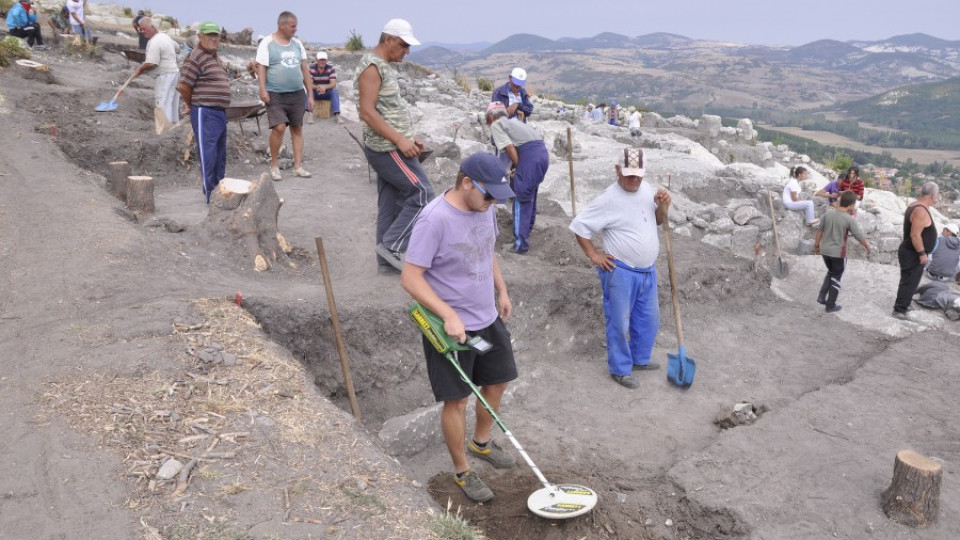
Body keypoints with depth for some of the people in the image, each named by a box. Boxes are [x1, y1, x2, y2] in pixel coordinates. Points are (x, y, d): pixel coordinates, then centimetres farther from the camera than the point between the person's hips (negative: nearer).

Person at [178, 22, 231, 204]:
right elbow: (184, 86, -13)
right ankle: (211, 196, -2)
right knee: (208, 155, -6)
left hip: (220, 112, 9)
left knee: (220, 155, 16)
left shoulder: (214, 57, 18)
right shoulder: (196, 57, -11)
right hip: (205, 113, -9)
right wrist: (193, 105, 0)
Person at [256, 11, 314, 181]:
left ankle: (298, 166, 12)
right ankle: (274, 165, 1)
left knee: (297, 129, 6)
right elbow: (261, 68, -8)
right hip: (275, 95, -5)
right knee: (279, 127, -16)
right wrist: (262, 89, -22)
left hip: (297, 94, 5)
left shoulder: (297, 44, 11)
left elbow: (305, 69, 13)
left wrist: (310, 94, 10)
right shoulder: (267, 43, -3)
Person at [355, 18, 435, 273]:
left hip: (389, 147, 10)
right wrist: (400, 140, -22)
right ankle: (392, 246, 0)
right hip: (387, 148, -10)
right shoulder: (372, 66, -14)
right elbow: (368, 113, -21)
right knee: (422, 193, -7)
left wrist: (409, 137, 13)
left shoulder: (385, 66, 17)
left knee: (390, 204, 11)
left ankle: (386, 260, 17)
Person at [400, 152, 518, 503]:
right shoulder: (435, 219, -25)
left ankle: (481, 443, 45)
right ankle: (462, 472, 24)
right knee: (457, 400, 4)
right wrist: (449, 315, -29)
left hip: (489, 319, 8)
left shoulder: (486, 208, -1)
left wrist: (502, 290, 17)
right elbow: (410, 278, -24)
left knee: (498, 382, 20)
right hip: (451, 328, -8)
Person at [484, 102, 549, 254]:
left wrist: (517, 166, -1)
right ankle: (526, 231, 37)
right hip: (542, 152, 8)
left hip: (529, 156, -8)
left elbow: (509, 146, -8)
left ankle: (521, 243, -4)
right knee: (529, 196, 23)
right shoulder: (512, 121, 29)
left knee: (521, 199, -3)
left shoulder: (496, 124, 5)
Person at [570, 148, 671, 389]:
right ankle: (620, 369, 20)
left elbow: (658, 220, 17)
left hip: (647, 271, 7)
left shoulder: (646, 188, 3)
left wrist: (663, 206, -5)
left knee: (649, 319, 20)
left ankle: (640, 358, 40)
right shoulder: (609, 199, -19)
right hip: (621, 273, -7)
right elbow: (579, 225, -15)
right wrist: (594, 255, -13)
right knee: (619, 323, 3)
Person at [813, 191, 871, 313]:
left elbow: (819, 230, 3)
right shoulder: (849, 219, -18)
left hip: (825, 250, 5)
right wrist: (867, 247, 6)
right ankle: (831, 306, 16)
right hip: (838, 253, -5)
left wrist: (816, 245, 14)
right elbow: (859, 236, -11)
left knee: (831, 272, 26)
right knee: (836, 278, 10)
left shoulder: (828, 212, -4)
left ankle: (822, 296, 17)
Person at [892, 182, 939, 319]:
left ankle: (903, 304, 32)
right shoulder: (921, 211, -23)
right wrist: (922, 254, -22)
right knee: (909, 282, -4)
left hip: (910, 252, 10)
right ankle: (899, 310, 0)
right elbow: (915, 235, -27)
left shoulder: (916, 206, 10)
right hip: (913, 254, -10)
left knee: (909, 281, 21)